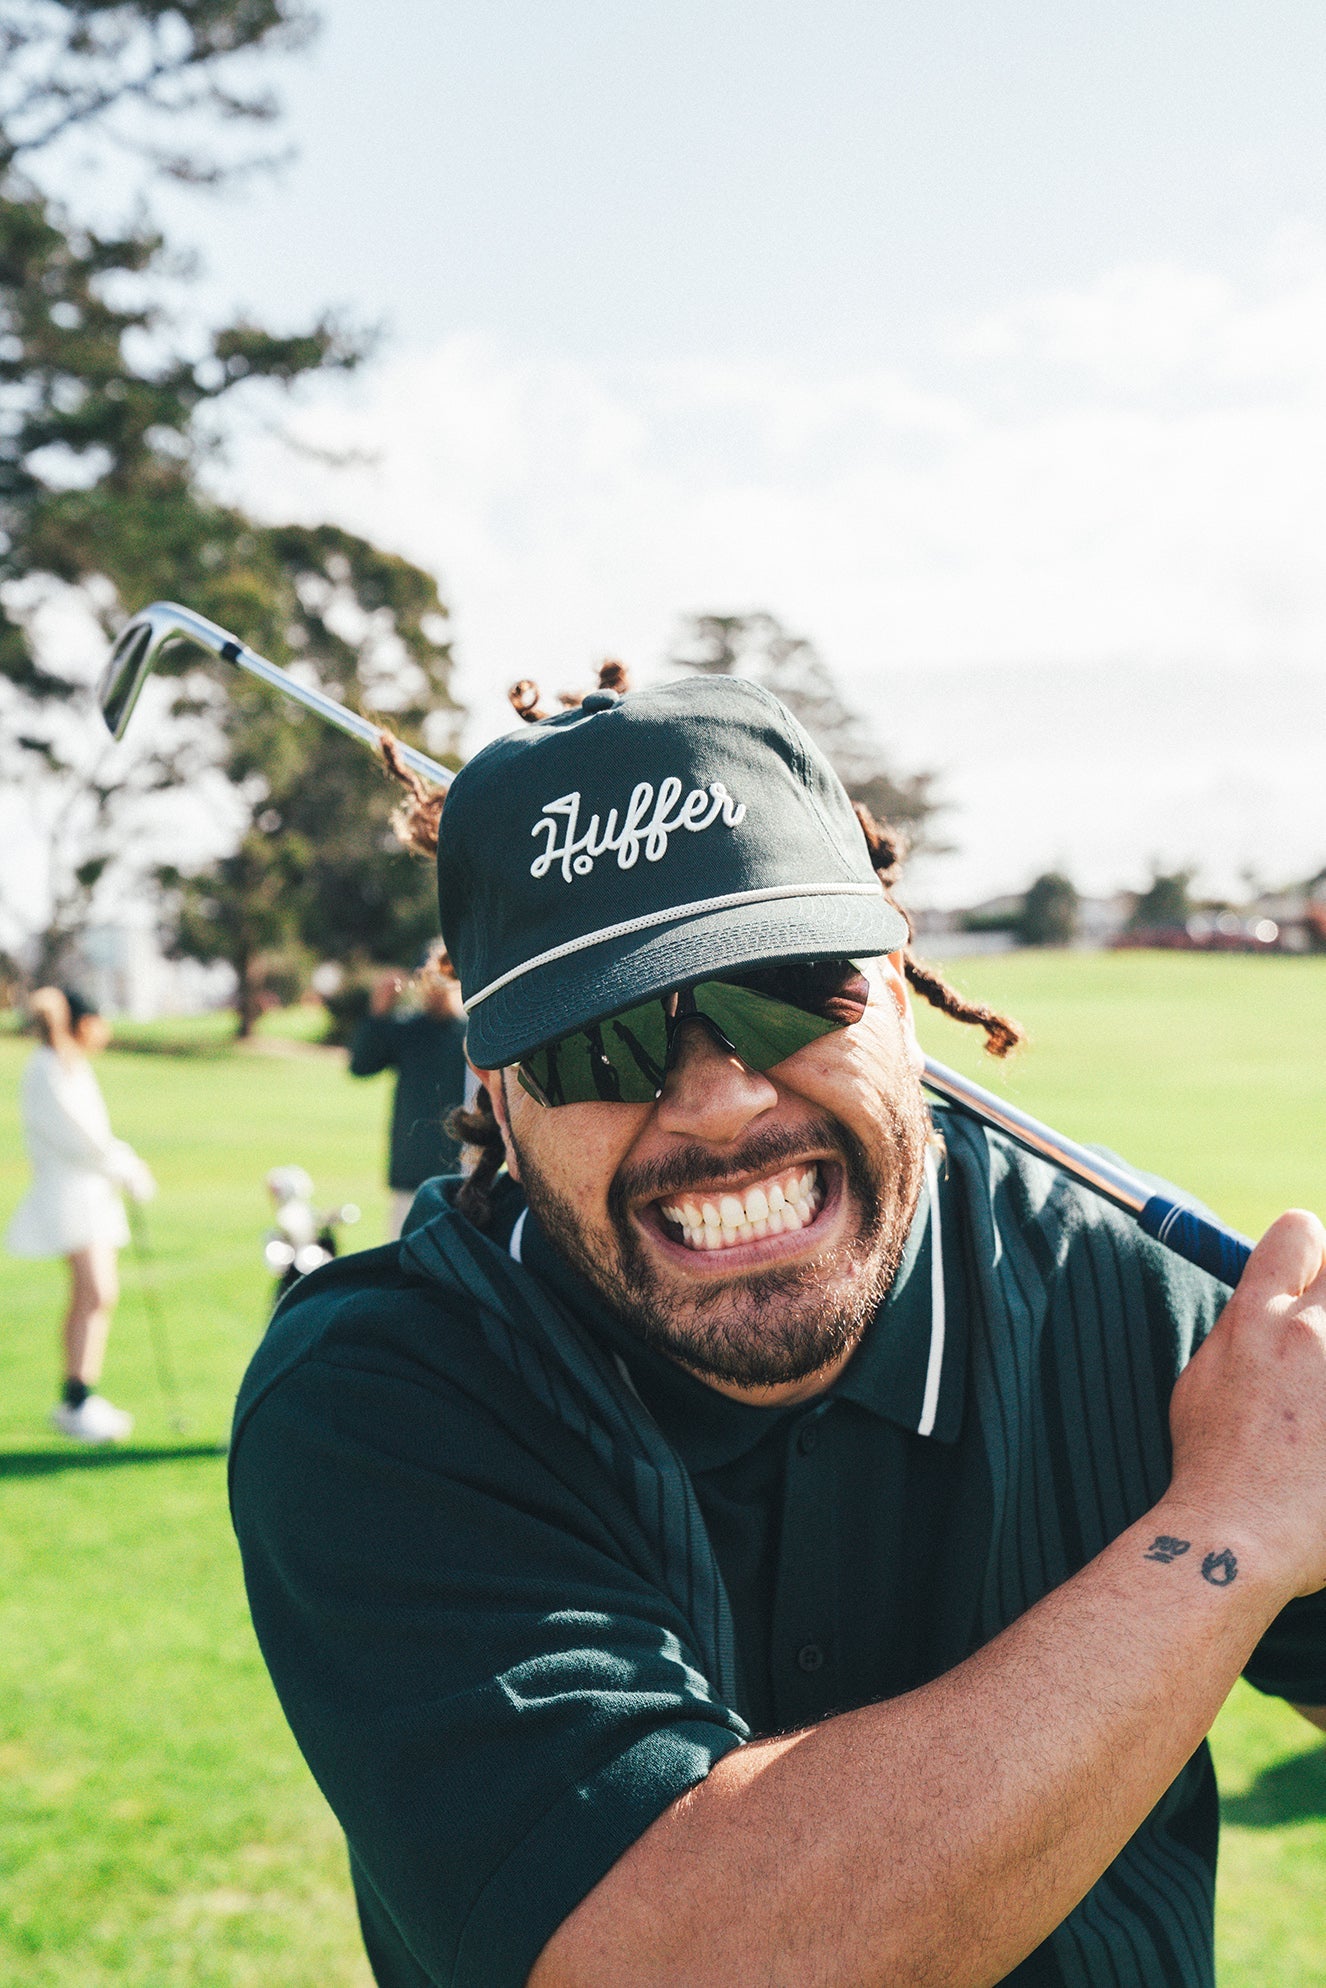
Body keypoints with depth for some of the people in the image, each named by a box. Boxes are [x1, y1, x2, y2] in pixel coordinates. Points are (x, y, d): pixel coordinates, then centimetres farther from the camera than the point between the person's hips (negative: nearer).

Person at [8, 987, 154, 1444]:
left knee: (91, 1298, 9)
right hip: (69, 1194, -10)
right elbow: (74, 1135, -17)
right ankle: (75, 1401, -14)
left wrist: (125, 1161, 3)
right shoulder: (45, 1070, -14)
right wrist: (128, 1171, -7)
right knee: (97, 1294, -17)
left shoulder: (74, 1066, 16)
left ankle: (78, 1400, 15)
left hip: (95, 1189, 10)